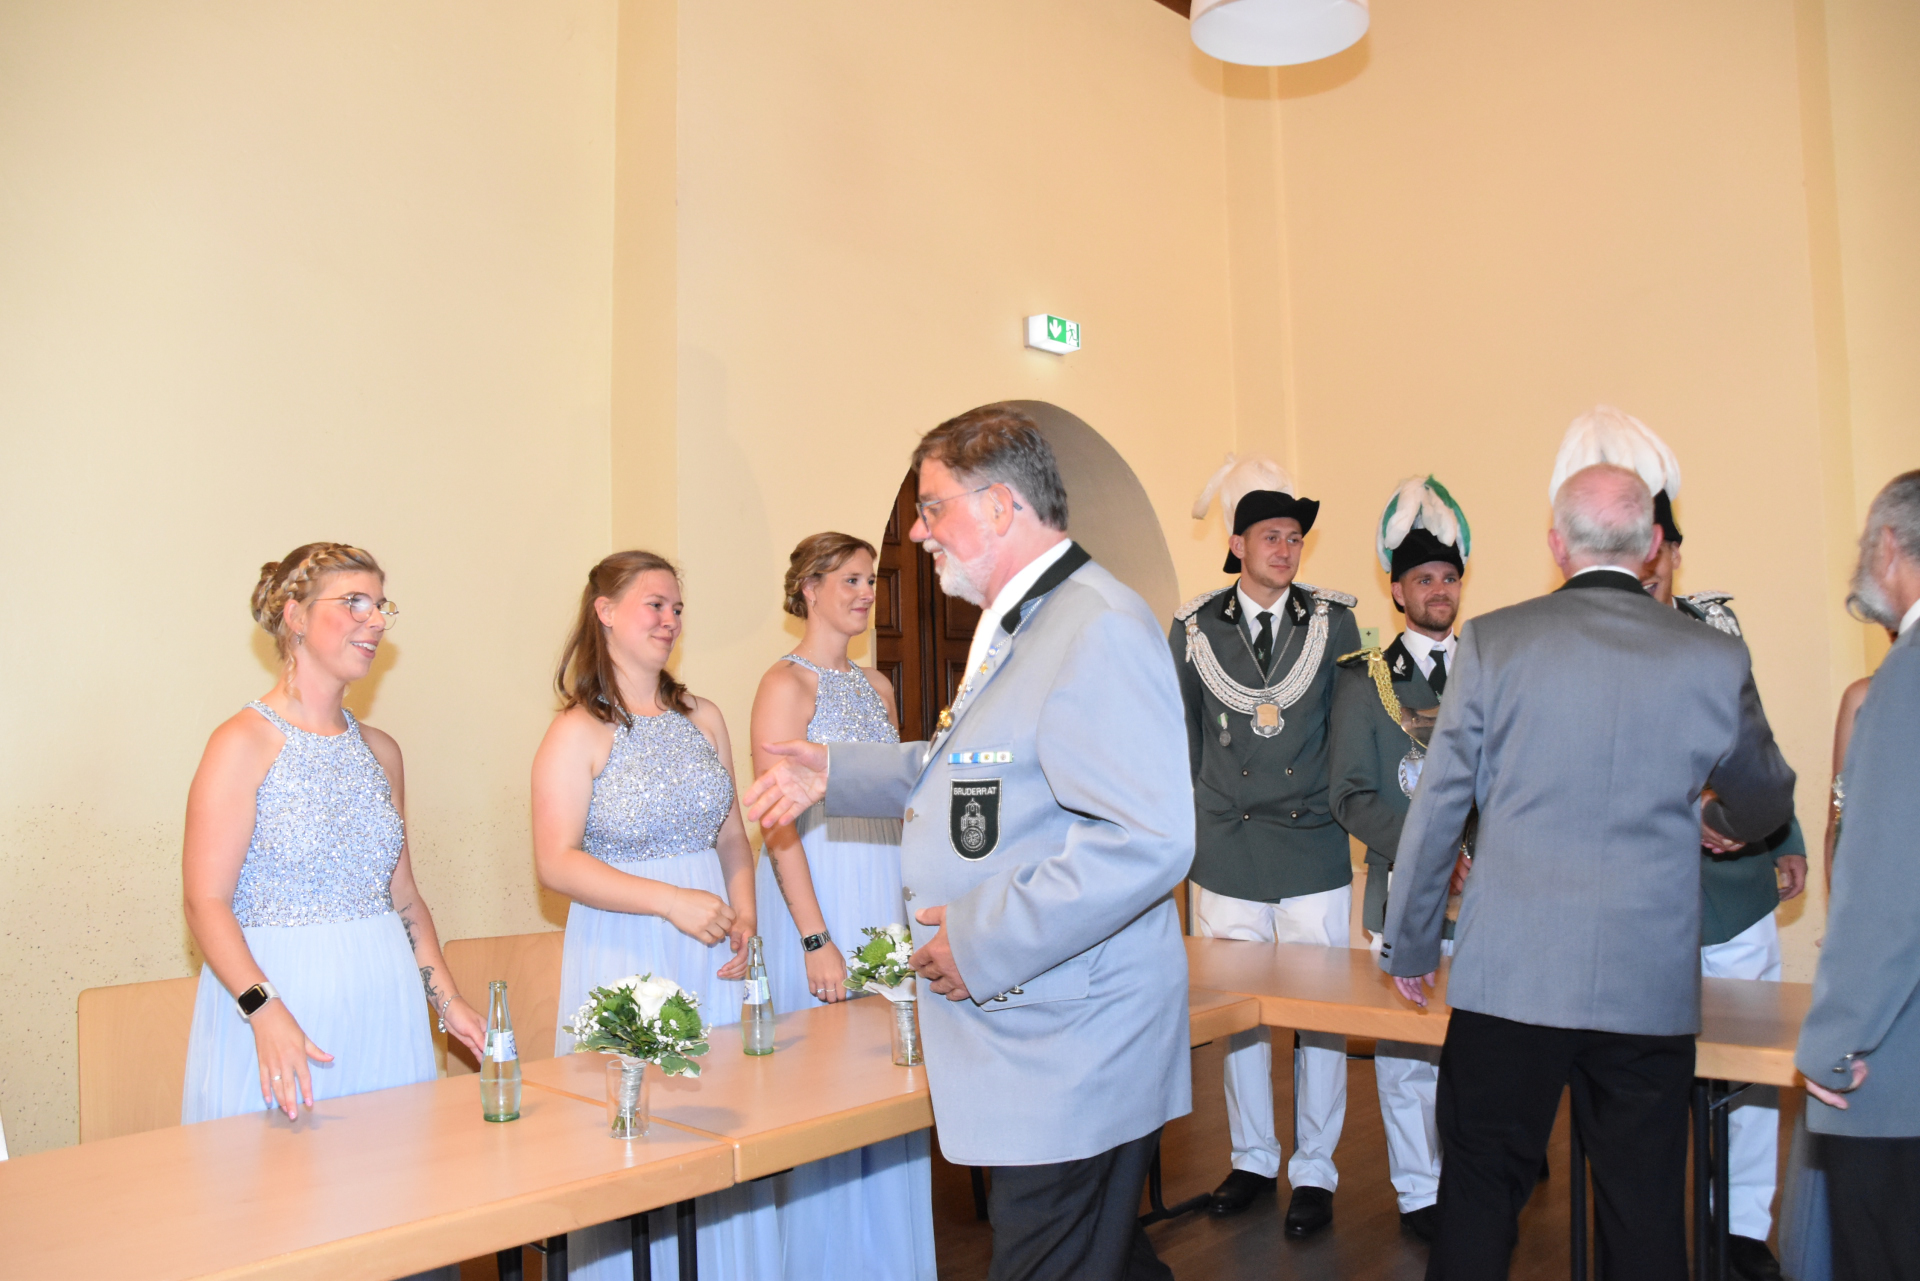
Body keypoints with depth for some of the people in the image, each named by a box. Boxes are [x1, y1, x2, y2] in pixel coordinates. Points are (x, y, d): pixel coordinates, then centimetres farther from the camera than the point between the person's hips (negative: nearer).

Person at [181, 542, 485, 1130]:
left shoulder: (380, 751, 10)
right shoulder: (245, 742, -8)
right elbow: (206, 903, -14)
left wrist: (447, 1001, 8)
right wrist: (266, 1010, -26)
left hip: (384, 1005, 6)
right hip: (279, 999, -5)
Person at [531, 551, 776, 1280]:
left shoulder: (704, 720, 9)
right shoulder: (579, 733, -6)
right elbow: (556, 864, -13)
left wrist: (744, 920, -2)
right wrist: (674, 903, -19)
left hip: (710, 960, 5)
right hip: (623, 957, -4)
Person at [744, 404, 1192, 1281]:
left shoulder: (1097, 630, -21)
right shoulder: (1015, 628, 15)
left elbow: (1148, 841, -30)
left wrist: (983, 941, -23)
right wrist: (839, 773, 20)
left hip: (1067, 1065, -10)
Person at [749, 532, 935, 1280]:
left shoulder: (877, 686, 13)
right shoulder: (787, 684, -9)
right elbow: (779, 823, -15)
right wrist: (816, 939, -18)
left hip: (888, 897, 7)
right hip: (819, 896, -7)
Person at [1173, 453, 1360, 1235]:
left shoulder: (1334, 621, 1)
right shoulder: (1193, 628, 3)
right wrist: (1188, 821, 11)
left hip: (1315, 850, -1)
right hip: (1226, 855, 1)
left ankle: (1314, 1171, 22)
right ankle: (1253, 1158, 29)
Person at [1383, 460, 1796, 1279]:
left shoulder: (1493, 641, -5)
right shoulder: (1714, 659, -1)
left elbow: (1438, 806, -3)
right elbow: (1766, 805, 16)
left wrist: (1409, 949, 8)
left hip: (1509, 975, -1)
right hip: (1652, 987, 2)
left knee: (1478, 1199, 10)